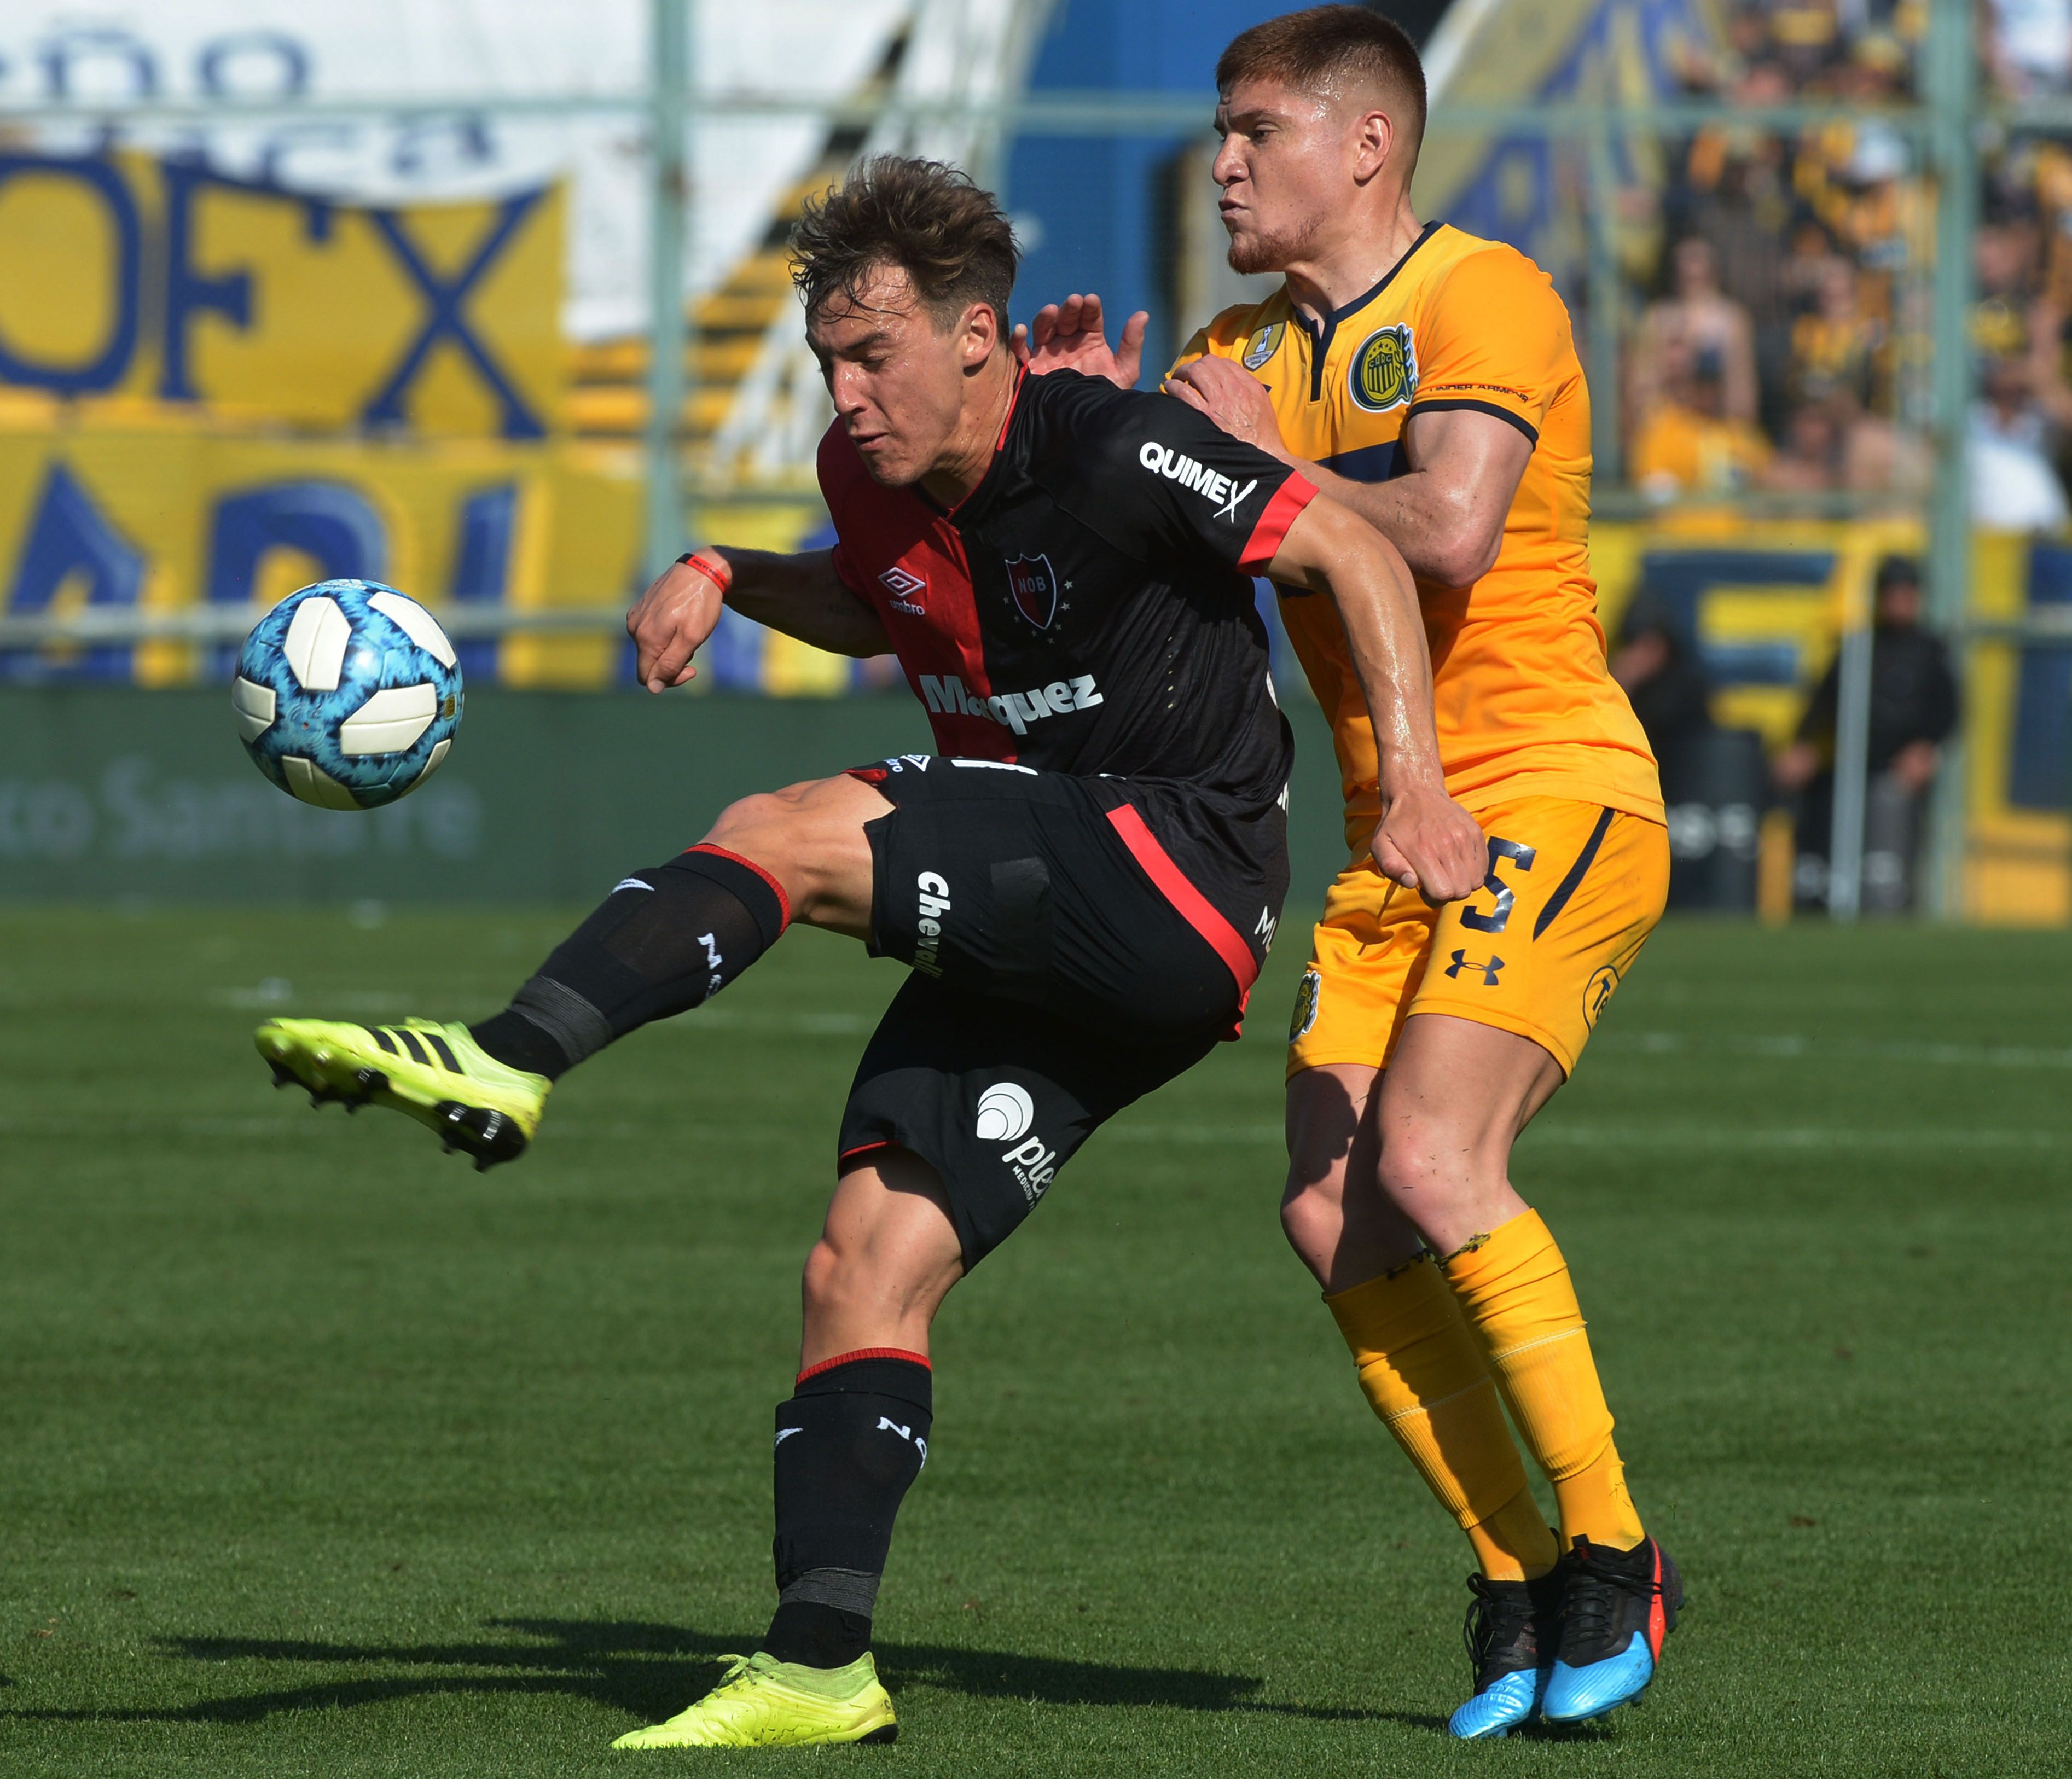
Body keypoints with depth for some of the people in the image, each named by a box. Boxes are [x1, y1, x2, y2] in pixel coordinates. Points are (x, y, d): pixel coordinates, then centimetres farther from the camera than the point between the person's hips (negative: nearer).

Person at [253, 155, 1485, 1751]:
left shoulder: (1113, 454, -16)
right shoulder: (873, 476, 7)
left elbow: (1354, 553, -13)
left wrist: (1413, 783, -23)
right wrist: (729, 576, 10)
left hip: (1180, 886, -8)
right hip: (1042, 941, 8)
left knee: (794, 832, -24)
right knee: (868, 1269, -3)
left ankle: (505, 1065, -31)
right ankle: (818, 1669, -6)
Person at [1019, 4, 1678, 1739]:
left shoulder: (1484, 297, -9)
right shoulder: (1243, 355, 15)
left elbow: (1451, 534, -24)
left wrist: (1269, 461, -11)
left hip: (1555, 800, -7)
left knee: (1431, 1159, -23)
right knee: (1334, 1217, -7)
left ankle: (1611, 1551, -11)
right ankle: (1519, 1587, 3)